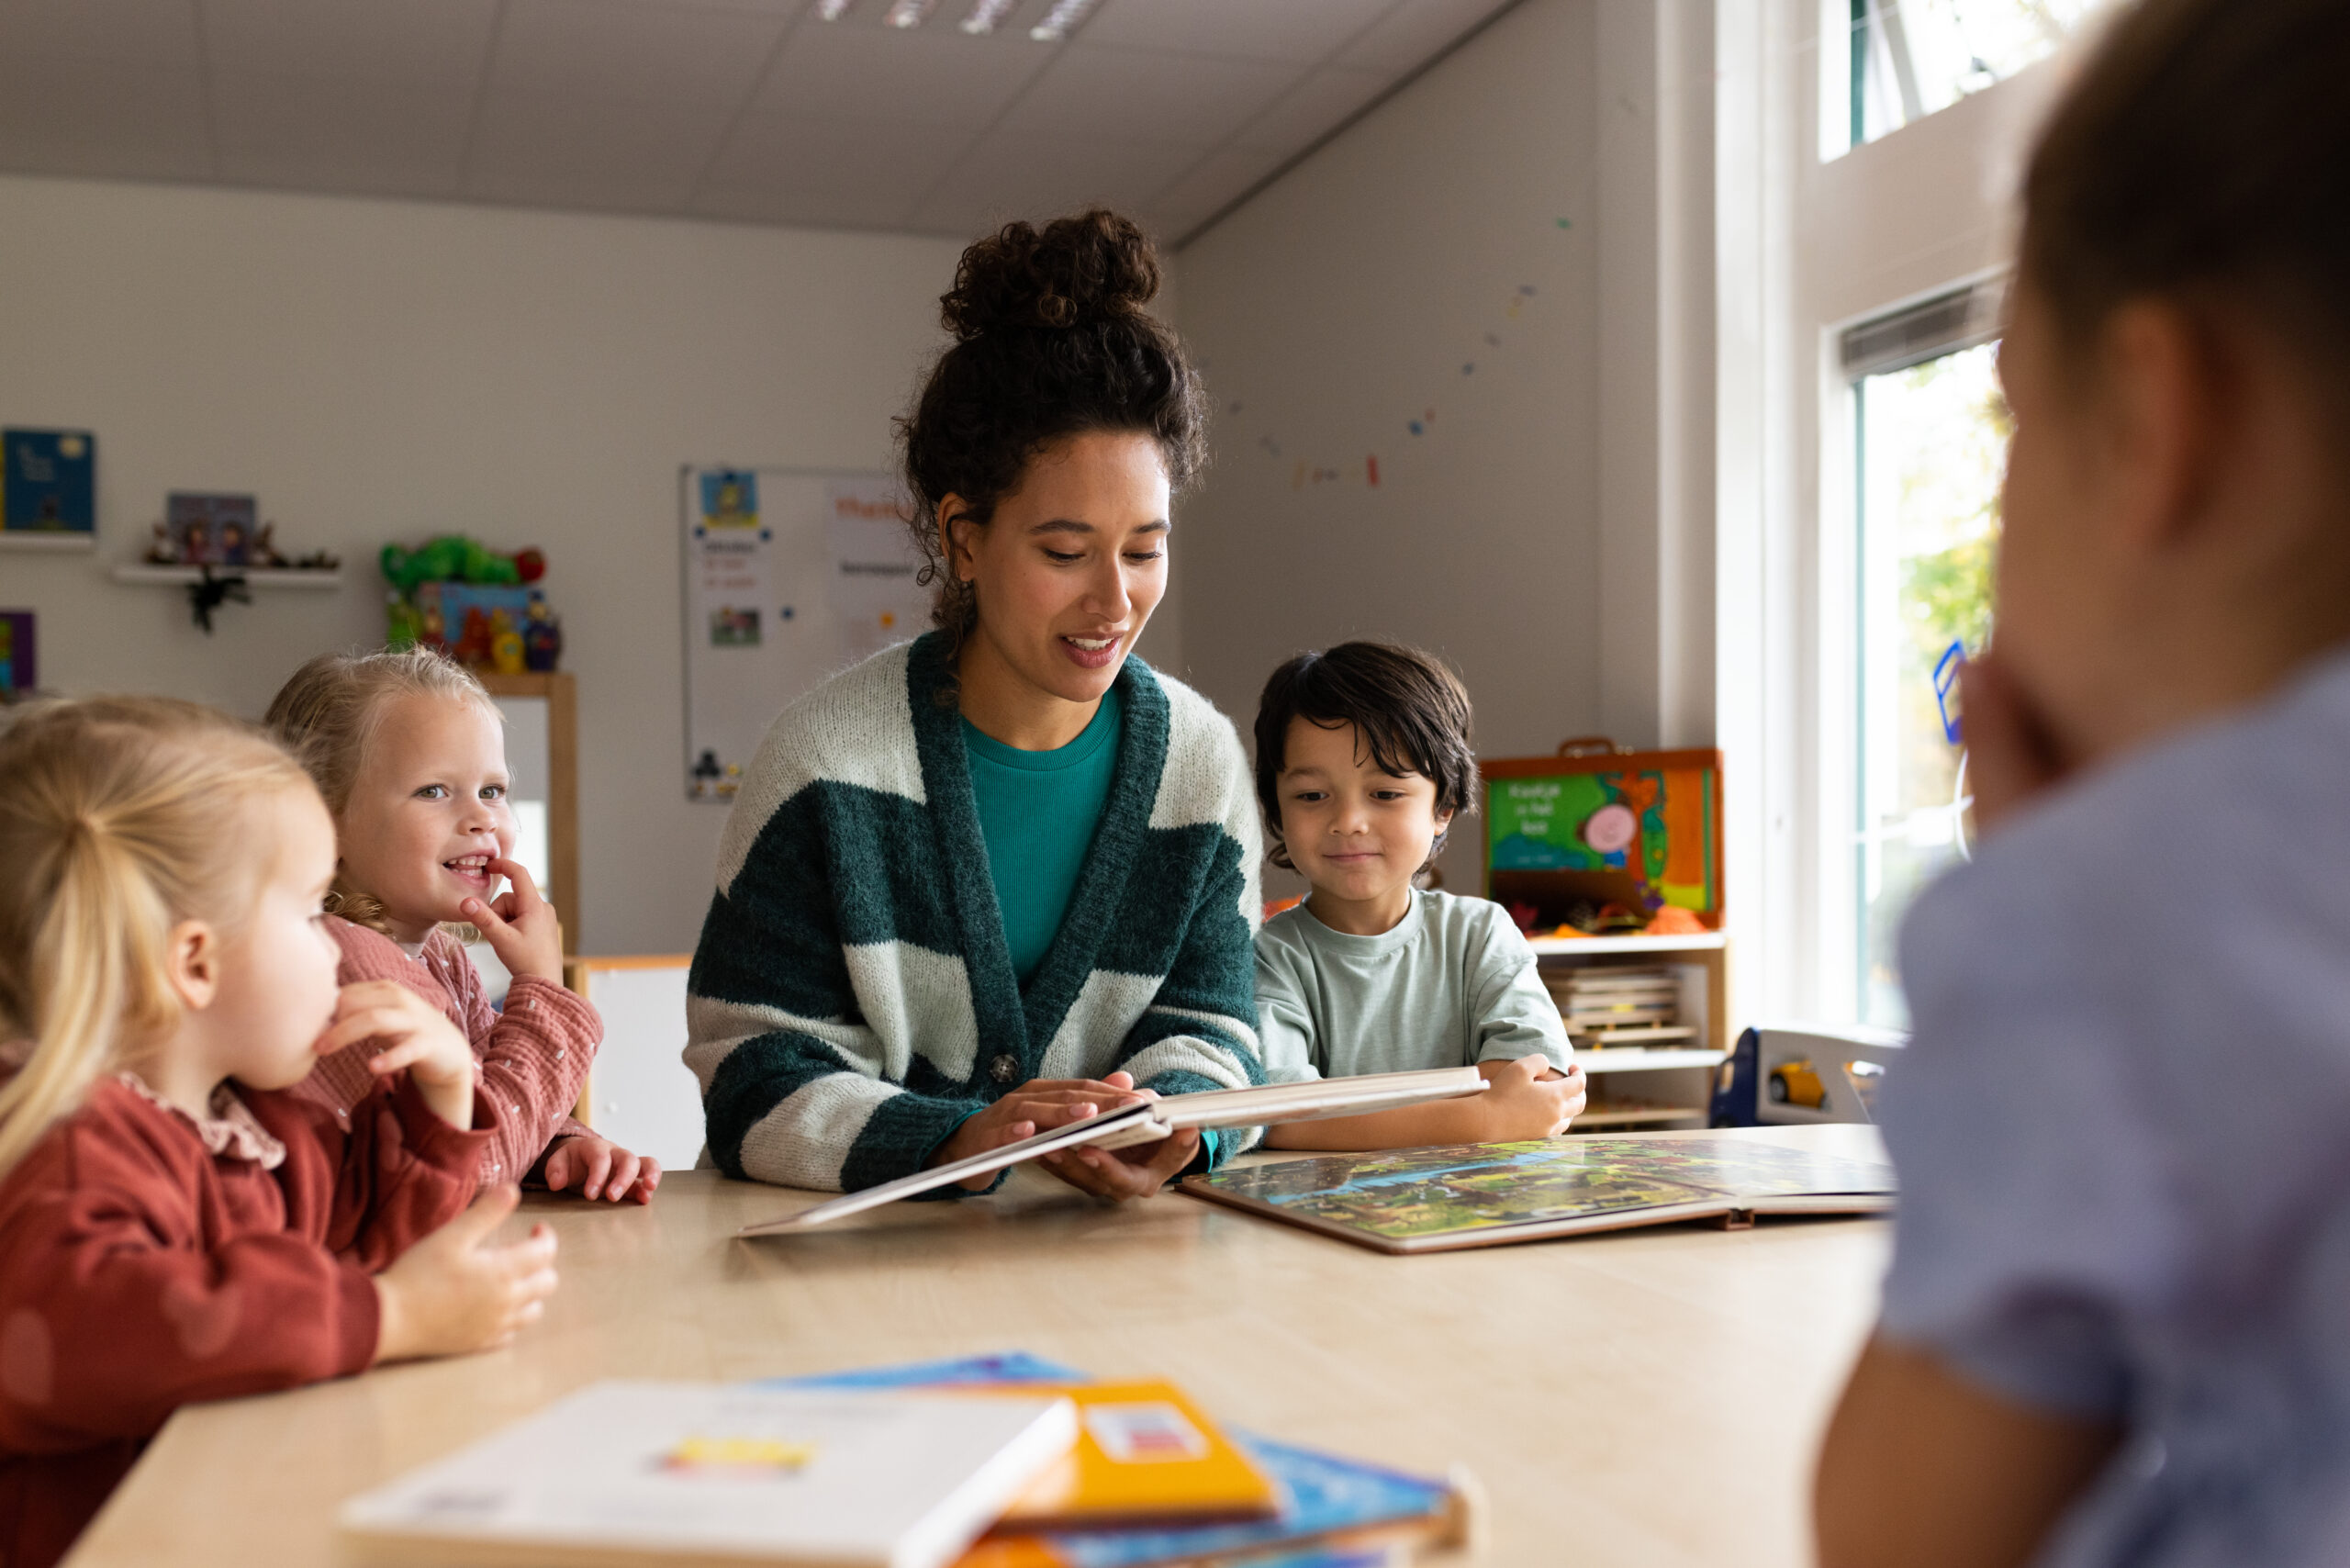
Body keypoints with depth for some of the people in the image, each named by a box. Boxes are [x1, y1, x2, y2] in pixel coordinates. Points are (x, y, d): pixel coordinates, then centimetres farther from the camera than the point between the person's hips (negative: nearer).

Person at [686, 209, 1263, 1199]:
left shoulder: (1202, 758, 2)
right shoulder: (831, 750, -9)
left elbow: (1203, 1025, 2)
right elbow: (750, 1073, -11)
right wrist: (953, 1142, -29)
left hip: (1110, 1239, 3)